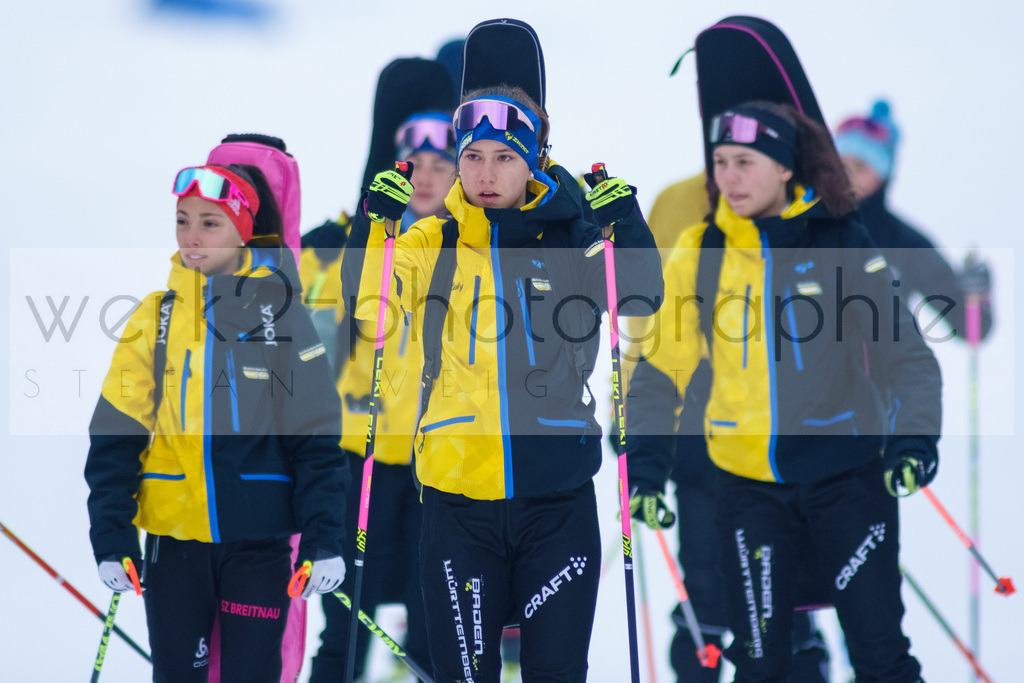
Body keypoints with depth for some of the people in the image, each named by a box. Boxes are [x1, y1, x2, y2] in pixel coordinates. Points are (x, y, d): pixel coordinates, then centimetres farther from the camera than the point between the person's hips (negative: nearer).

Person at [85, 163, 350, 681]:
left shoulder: (279, 312, -1)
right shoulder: (155, 317, 3)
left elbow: (317, 439, -1)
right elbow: (115, 439, 3)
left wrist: (325, 540, -8)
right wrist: (110, 539, -5)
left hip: (258, 540, -2)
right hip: (175, 537, 2)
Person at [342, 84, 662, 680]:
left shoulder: (568, 242, 3)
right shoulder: (431, 246, 6)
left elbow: (640, 297, -9)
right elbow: (366, 297, -5)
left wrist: (624, 223, -22)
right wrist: (374, 221, -18)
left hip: (558, 496, 0)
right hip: (458, 493, 0)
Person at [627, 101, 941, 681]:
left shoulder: (841, 243, -4)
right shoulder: (699, 253, 1)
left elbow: (904, 354, -3)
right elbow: (663, 365, 7)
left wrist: (913, 438, -17)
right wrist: (646, 454, -4)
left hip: (846, 474, -2)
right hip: (748, 482, 2)